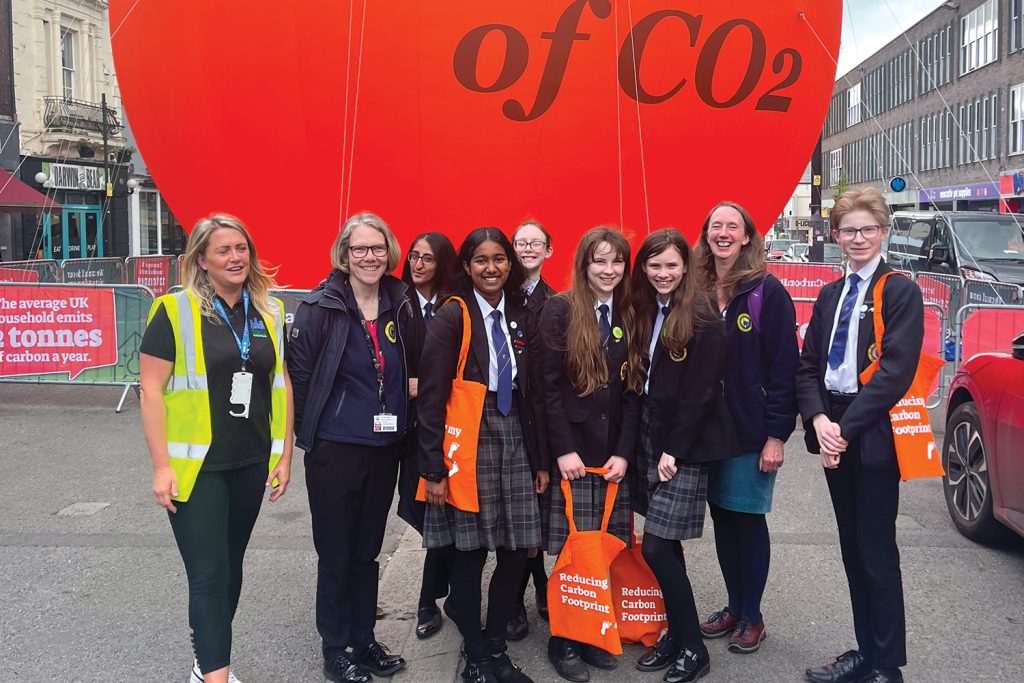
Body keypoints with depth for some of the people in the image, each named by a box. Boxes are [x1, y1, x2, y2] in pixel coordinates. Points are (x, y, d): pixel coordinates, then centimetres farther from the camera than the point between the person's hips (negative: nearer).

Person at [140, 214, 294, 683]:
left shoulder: (269, 312, 5)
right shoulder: (175, 311, -9)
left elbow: (282, 384, 10)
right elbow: (150, 390, -9)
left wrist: (285, 455, 7)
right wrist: (161, 465, -13)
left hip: (251, 464, 5)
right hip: (196, 465, -5)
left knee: (230, 568, 16)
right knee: (209, 574, -4)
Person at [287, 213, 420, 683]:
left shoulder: (400, 305, 2)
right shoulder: (320, 307, -11)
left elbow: (413, 368, 14)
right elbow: (299, 374, -7)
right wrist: (308, 433, -2)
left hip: (385, 448, 4)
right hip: (334, 448, -4)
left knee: (367, 552, 16)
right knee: (336, 555, 8)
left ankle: (364, 641, 31)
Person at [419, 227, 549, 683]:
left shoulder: (522, 317, 10)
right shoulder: (452, 316, -6)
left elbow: (534, 393, 13)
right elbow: (431, 397, -9)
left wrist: (541, 459, 10)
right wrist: (434, 468, -13)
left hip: (515, 439, 5)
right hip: (469, 440, -5)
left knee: (516, 551, 6)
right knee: (470, 552, 1)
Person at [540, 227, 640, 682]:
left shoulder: (630, 317, 9)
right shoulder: (560, 310, -3)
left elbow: (635, 390, 6)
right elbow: (548, 384, -7)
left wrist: (624, 453, -3)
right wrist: (564, 449, -11)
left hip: (614, 454, 4)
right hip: (572, 452, -3)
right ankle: (563, 641, 16)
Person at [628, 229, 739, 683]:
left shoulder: (702, 321, -12)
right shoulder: (646, 314, 10)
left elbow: (699, 393, -15)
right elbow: (642, 381, 10)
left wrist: (674, 451, -15)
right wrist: (650, 446, 4)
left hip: (686, 447, -7)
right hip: (651, 440, 7)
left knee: (657, 548, -6)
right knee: (664, 546, 11)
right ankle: (676, 633, 25)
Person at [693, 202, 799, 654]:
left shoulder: (767, 291, -9)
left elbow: (784, 366, -11)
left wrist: (776, 434, -15)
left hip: (751, 429, -4)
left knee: (748, 518, 5)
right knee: (722, 517, 13)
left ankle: (751, 616, 21)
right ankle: (734, 606, 29)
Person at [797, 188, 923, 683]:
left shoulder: (900, 293, -6)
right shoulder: (830, 295, 14)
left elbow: (896, 371, -15)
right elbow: (808, 364, 8)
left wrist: (846, 428, -18)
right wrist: (819, 420, -9)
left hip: (874, 435, -6)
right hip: (834, 433, 6)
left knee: (877, 553, 1)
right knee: (852, 550, 13)